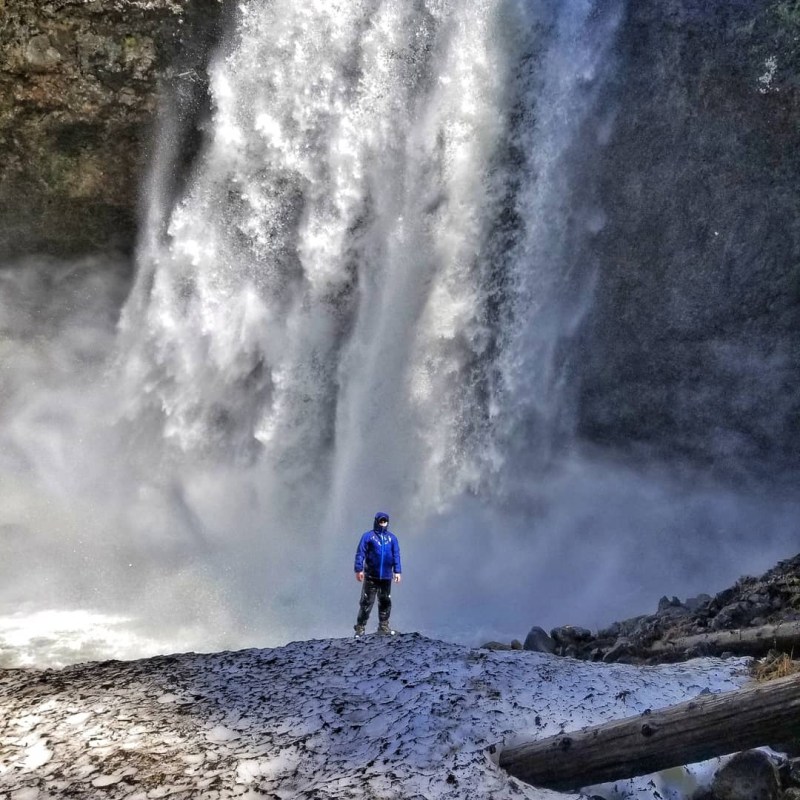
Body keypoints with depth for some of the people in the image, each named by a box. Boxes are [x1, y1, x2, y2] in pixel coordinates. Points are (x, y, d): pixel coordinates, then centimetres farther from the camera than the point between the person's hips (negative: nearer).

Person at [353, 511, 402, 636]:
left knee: (385, 602, 10)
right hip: (370, 576, -3)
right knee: (367, 602, -2)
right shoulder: (368, 536, -2)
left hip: (386, 576, 4)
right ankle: (360, 627, 5)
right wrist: (359, 569, -10)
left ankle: (384, 626, 20)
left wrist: (397, 571, 3)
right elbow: (360, 553, -5)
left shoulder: (392, 538, 8)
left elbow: (396, 555, 9)